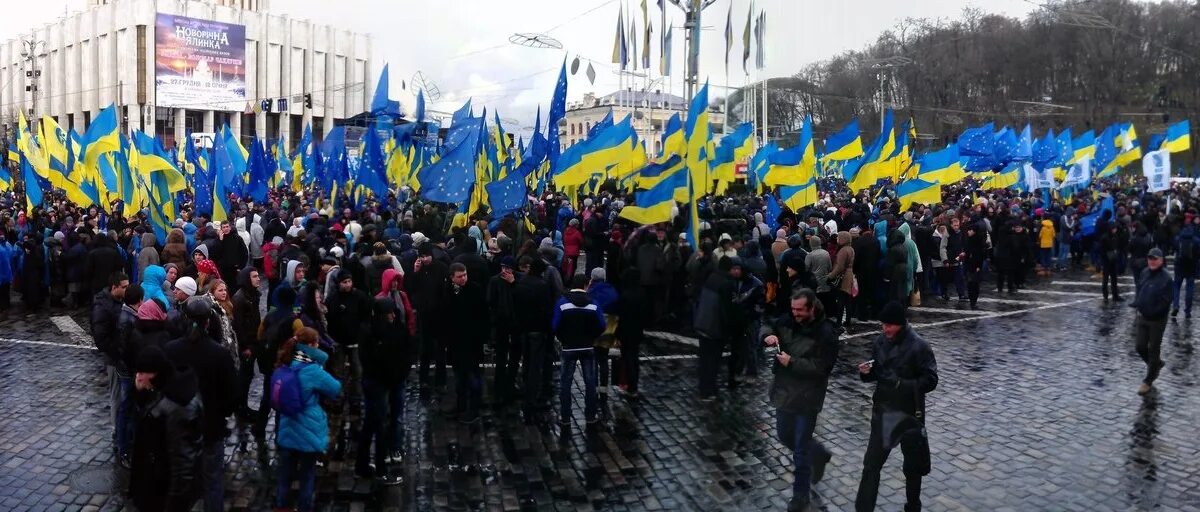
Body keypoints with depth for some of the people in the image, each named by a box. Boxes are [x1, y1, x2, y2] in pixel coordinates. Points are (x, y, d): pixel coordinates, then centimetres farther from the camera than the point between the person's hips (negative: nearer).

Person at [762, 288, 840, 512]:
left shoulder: (826, 333, -20)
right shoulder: (789, 321, -2)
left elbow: (821, 368, -22)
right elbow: (767, 326, 11)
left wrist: (792, 363, -28)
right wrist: (768, 335, -12)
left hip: (806, 398, -7)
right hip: (783, 391, 7)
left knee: (801, 450, 2)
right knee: (784, 436, 23)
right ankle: (819, 454, 49)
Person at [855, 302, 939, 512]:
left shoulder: (919, 347, -17)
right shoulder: (880, 341, -1)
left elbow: (930, 381, -17)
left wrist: (901, 384, -28)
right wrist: (866, 372, -14)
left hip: (909, 415, -4)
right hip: (882, 412, 4)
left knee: (913, 467, 16)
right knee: (871, 465, 6)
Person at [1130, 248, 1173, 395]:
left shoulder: (1166, 278, -19)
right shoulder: (1145, 272, 1)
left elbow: (1166, 302, -19)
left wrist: (1152, 312, -24)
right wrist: (1137, 303, -1)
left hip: (1157, 320, -6)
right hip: (1142, 317, 6)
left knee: (1153, 350, 7)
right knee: (1140, 347, 10)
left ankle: (1148, 381, 20)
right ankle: (1156, 364, 40)